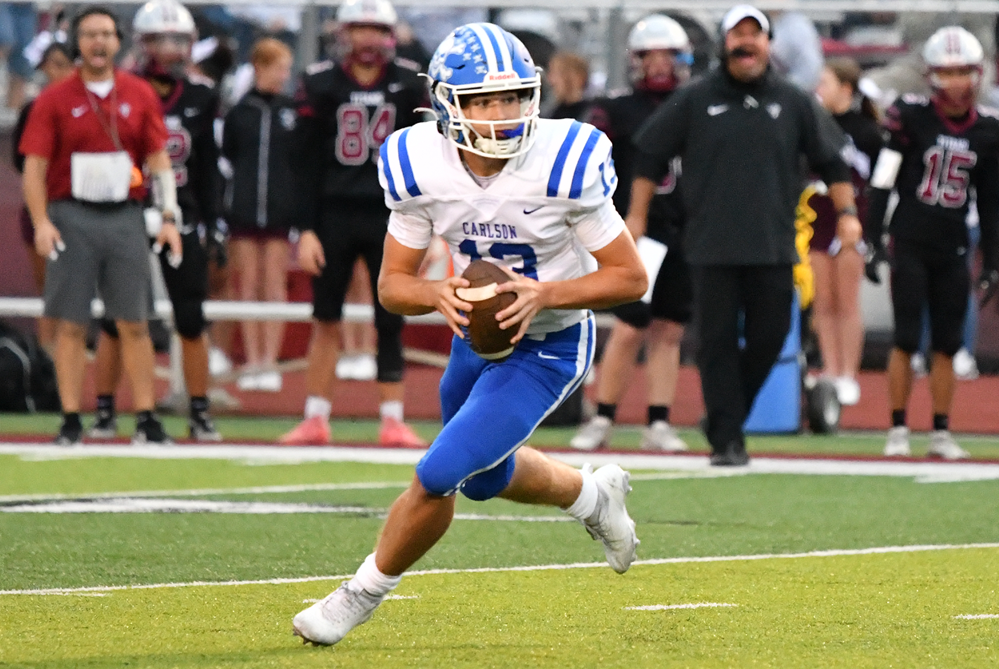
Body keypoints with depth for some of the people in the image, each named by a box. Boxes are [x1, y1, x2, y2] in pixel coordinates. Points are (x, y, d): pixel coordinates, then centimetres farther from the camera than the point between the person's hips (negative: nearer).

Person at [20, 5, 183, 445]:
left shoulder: (140, 95, 8)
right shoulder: (55, 99, 1)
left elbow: (159, 160, 10)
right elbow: (35, 166, -1)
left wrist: (169, 218, 1)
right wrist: (41, 222, -11)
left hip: (125, 217, 2)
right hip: (72, 218, -2)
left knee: (134, 323, 2)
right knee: (71, 323, -1)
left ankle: (146, 417, 5)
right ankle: (70, 420, 3)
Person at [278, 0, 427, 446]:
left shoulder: (409, 86, 3)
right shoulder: (322, 85, 0)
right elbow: (309, 165, 1)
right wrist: (307, 229, -5)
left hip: (388, 217, 0)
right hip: (334, 216, 0)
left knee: (391, 323, 0)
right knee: (326, 320, 3)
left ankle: (393, 421, 4)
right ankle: (315, 419, 8)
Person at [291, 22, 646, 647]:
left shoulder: (565, 166, -28)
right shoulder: (421, 168, -18)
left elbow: (632, 277, -20)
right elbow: (392, 284, -8)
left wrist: (543, 295, -33)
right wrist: (439, 294, -31)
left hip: (547, 349, -5)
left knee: (439, 475, -14)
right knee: (486, 477, 25)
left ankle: (365, 593, 10)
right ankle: (593, 493, 55)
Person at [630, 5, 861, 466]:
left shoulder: (794, 103, 9)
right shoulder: (694, 100, 6)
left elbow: (830, 160, 16)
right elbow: (650, 156, 11)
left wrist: (847, 212, 5)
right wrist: (637, 216, 7)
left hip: (773, 248, 2)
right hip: (712, 249, -2)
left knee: (768, 338, -1)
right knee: (718, 342, -4)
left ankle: (724, 417, 19)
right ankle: (726, 440, -1)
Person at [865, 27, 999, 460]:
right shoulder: (911, 116, -8)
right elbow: (882, 182, -6)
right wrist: (874, 242, -9)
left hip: (952, 250, 3)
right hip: (909, 243, -3)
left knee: (947, 344, 4)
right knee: (906, 340, -3)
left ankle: (941, 433, 10)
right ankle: (898, 431, 3)